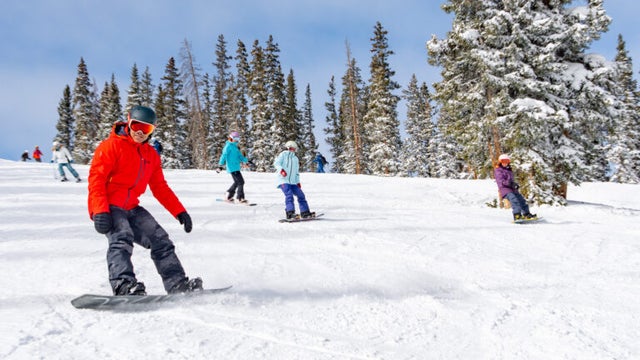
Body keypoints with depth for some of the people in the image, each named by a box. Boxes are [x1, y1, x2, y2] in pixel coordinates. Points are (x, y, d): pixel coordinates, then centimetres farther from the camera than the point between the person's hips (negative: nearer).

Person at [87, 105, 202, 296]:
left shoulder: (152, 155, 15)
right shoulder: (112, 145, -5)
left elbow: (160, 187, 19)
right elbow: (96, 178, -12)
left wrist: (179, 211, 10)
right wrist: (100, 211, -24)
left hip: (131, 208, 7)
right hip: (107, 207, -6)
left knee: (159, 239, -2)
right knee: (122, 238, -30)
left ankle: (177, 283, -1)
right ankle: (124, 284, -41)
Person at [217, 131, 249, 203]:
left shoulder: (235, 147, 19)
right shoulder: (228, 146, -9)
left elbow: (239, 155, 21)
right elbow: (224, 155, -15)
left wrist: (245, 161, 8)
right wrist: (220, 165, -20)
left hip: (236, 167, 10)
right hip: (233, 168, -10)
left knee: (237, 182, 18)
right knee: (241, 182, -9)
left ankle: (228, 196, 25)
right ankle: (240, 198, -3)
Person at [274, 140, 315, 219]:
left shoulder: (295, 158, 23)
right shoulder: (283, 154, 5)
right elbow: (276, 163, -8)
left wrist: (298, 181, 18)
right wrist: (281, 169, -26)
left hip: (293, 182, 7)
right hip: (283, 180, -7)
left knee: (300, 195, 3)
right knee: (289, 195, -23)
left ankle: (305, 212, 10)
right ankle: (290, 213, -28)